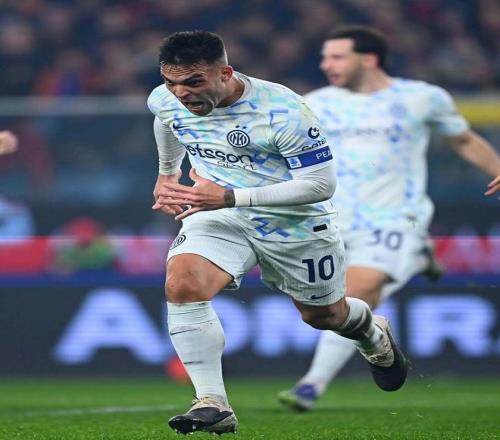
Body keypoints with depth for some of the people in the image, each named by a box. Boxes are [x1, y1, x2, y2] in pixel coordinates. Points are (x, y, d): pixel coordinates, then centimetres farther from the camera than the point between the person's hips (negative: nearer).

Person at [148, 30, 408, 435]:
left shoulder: (283, 111, -30)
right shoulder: (165, 100, -12)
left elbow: (321, 185, -28)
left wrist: (230, 197, -35)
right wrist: (167, 173, 31)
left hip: (295, 223, -3)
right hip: (219, 215, 3)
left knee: (324, 315, 20)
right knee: (182, 285, -28)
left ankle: (374, 335, 58)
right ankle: (213, 405, -24)